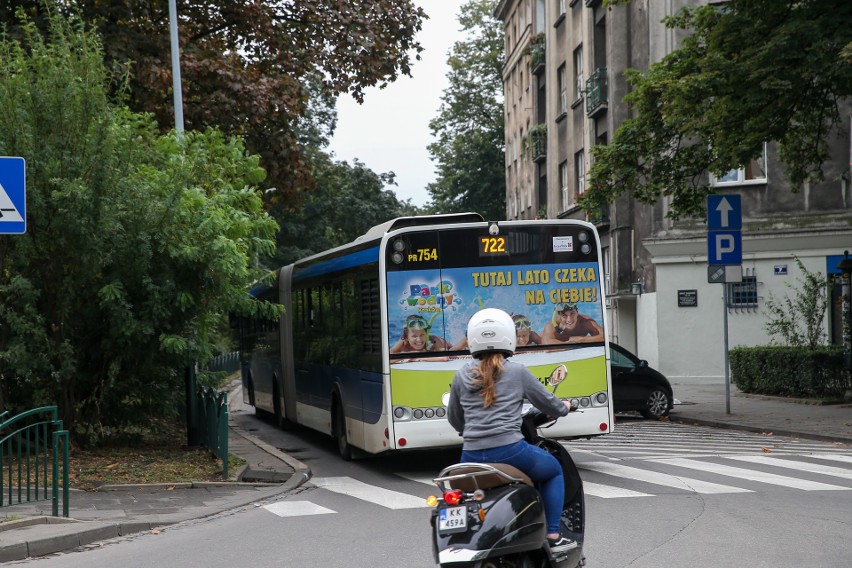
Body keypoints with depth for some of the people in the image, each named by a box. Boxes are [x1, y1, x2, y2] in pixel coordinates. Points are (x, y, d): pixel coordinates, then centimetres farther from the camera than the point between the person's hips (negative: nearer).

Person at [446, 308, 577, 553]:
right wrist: (563, 408, 34)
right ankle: (553, 536, 19)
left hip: (471, 458, 3)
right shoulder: (517, 372, 1)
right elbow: (548, 404, 11)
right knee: (554, 470, 25)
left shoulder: (461, 376, 8)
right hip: (510, 451, -3)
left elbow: (454, 420, 19)